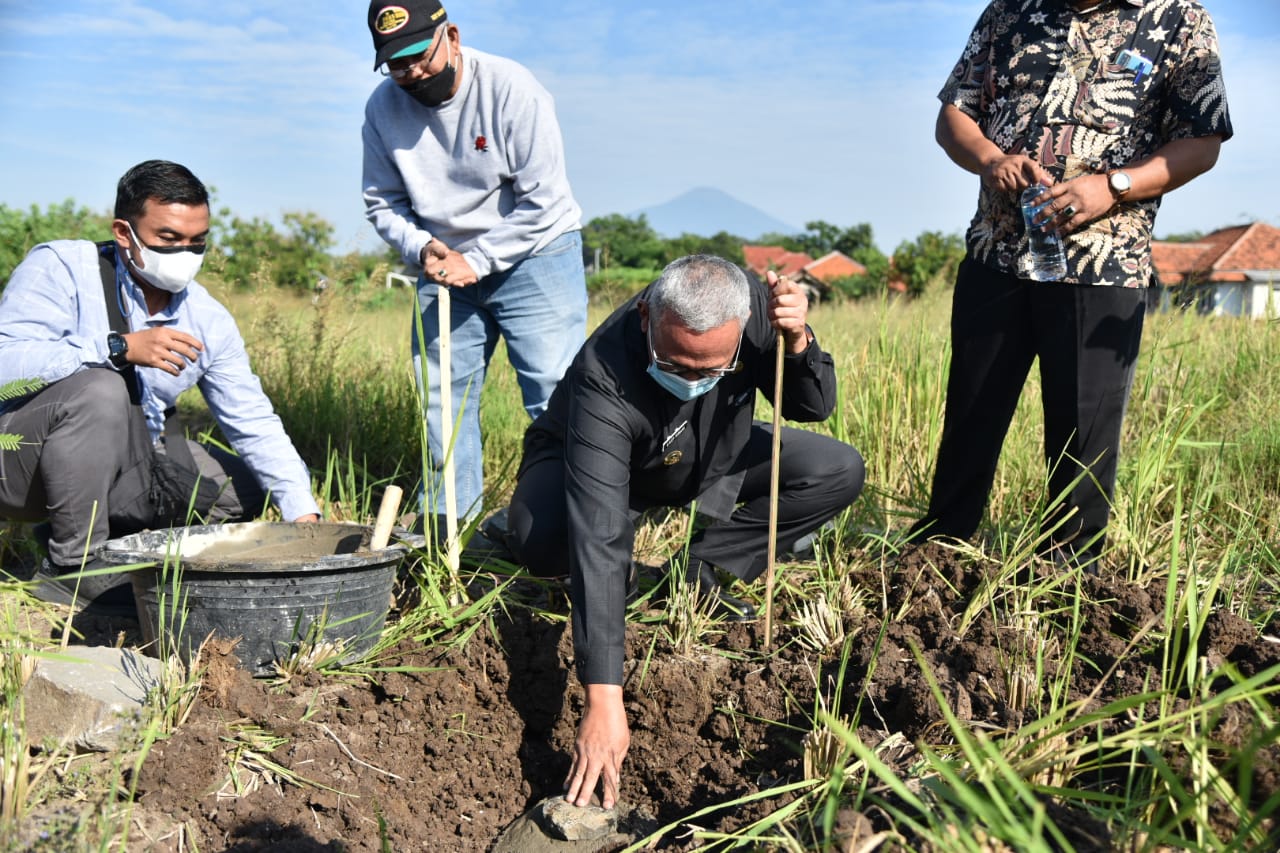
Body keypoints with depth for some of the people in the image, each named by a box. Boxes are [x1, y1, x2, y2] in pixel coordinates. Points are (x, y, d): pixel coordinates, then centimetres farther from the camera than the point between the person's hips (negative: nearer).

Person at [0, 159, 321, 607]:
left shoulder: (208, 320, -2)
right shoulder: (59, 267, -15)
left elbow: (255, 423, -3)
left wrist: (304, 514, -14)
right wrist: (120, 348, -37)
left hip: (120, 467, 6)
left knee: (244, 487, 0)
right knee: (100, 389, -33)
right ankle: (72, 564, -18)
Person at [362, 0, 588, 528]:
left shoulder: (510, 88, -17)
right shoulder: (383, 107, -3)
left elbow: (541, 199, -18)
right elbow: (382, 202, 7)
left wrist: (478, 260, -19)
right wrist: (420, 247, -12)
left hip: (533, 253, -4)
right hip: (446, 266, 5)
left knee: (555, 395, -10)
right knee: (442, 397, 5)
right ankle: (445, 525, 17)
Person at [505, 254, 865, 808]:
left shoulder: (751, 305, -28)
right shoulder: (604, 378, -42)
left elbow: (813, 407, -13)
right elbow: (598, 538, -48)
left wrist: (798, 341, -36)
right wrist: (602, 698, -53)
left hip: (709, 460, 4)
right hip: (593, 463, -4)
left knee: (839, 472, -14)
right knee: (538, 541, -37)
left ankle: (699, 573, -3)